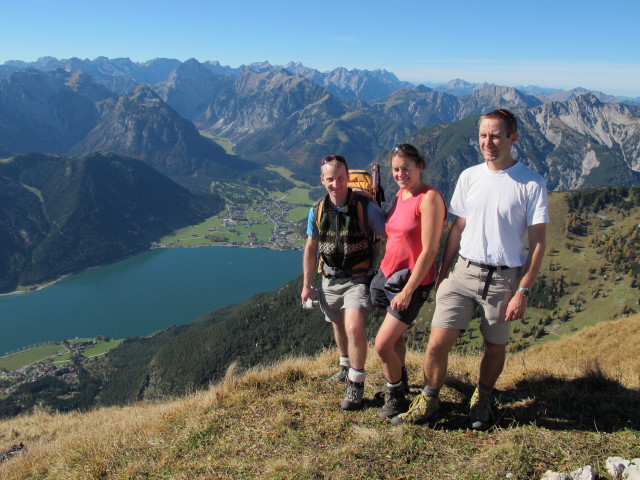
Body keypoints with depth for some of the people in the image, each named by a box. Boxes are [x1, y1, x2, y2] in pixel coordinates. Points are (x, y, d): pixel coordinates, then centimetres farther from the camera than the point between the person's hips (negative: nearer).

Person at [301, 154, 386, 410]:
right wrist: (306, 285, 8)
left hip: (358, 279, -5)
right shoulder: (317, 210, -2)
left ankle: (356, 384, -3)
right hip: (330, 280, 5)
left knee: (354, 327, -22)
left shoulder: (366, 207, -15)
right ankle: (345, 366, 49)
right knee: (339, 325, 22)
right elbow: (310, 248, 7)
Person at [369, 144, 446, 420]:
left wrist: (408, 291, -18)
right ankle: (400, 383, 41)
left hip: (412, 281, -7)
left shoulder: (429, 198, -17)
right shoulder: (400, 195, 9)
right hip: (388, 273, 7)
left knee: (382, 345, -8)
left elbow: (430, 250, -20)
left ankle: (395, 397, 16)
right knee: (395, 336, 19)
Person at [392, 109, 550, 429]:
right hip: (464, 271, 2)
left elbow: (537, 242, -6)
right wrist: (442, 274, 10)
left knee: (495, 347, 13)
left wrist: (523, 292, -11)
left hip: (504, 279, -2)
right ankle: (428, 402, 18)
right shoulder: (469, 177, 4)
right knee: (437, 343, -3)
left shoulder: (531, 184, -7)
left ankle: (482, 401, 38)